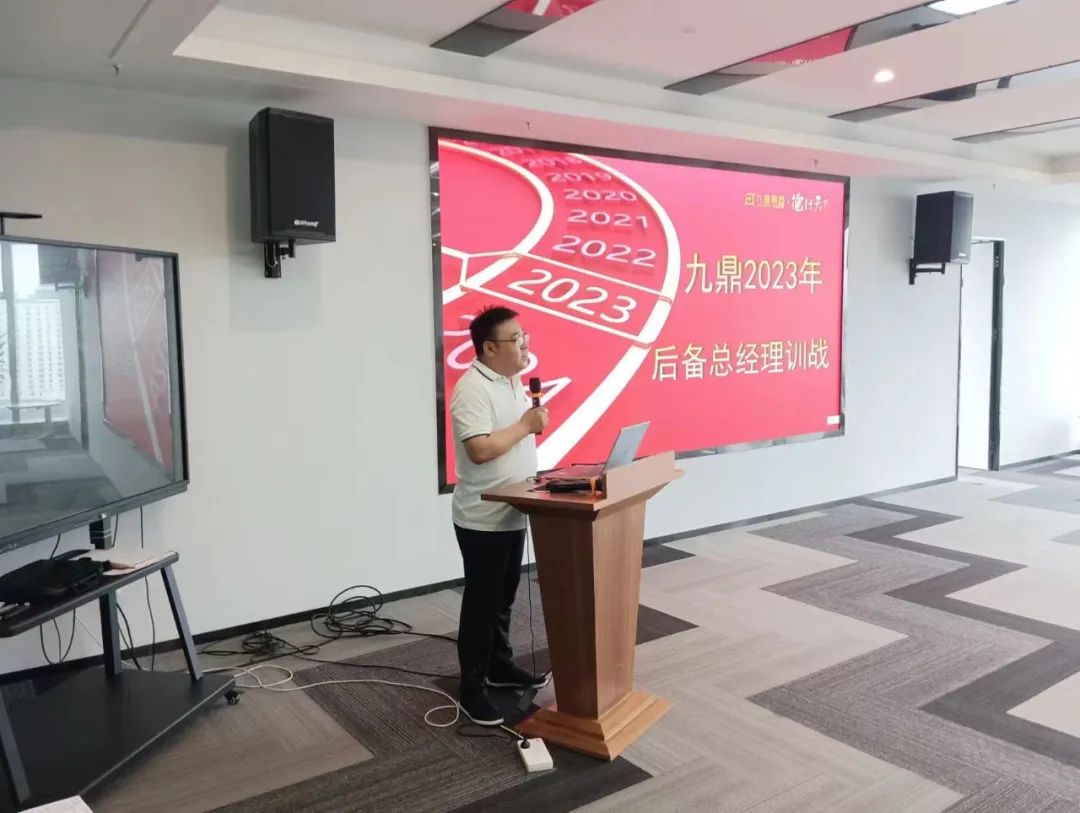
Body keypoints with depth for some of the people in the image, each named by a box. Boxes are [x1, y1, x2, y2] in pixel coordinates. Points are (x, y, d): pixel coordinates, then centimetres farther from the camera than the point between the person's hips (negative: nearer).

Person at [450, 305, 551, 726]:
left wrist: (533, 420, 2)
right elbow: (480, 450, -29)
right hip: (483, 518, -9)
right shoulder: (473, 389, -20)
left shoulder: (513, 381, 10)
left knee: (503, 596, 21)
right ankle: (472, 689, 13)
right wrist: (526, 425, -21)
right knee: (481, 602, 1)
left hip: (512, 512, 9)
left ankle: (500, 666, 37)